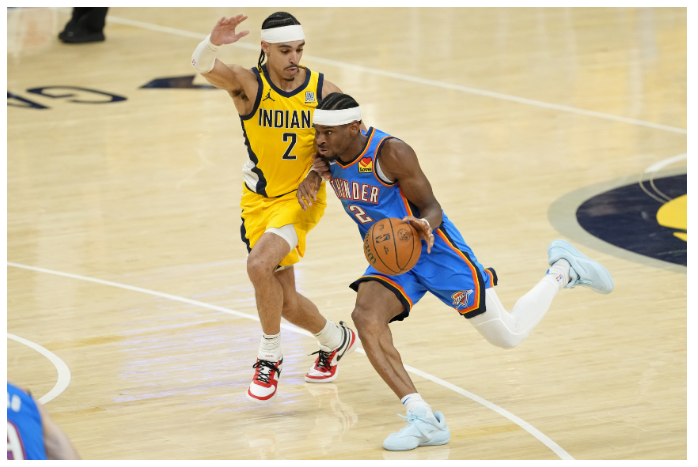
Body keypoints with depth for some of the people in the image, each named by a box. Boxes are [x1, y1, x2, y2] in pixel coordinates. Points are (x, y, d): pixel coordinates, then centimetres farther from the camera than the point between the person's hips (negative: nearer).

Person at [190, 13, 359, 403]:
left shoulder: (323, 91, -11)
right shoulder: (248, 85, -14)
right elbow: (203, 65, -34)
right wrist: (213, 43, -57)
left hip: (301, 197, -2)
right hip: (260, 199, 2)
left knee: (260, 264, -28)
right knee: (287, 303, 6)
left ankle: (270, 357, -8)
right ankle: (336, 340, 39)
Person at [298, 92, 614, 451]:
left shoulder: (390, 153, -26)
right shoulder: (330, 155, -7)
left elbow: (430, 207, -18)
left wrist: (425, 225, -42)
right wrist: (313, 178, -5)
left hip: (434, 250, -6)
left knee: (509, 336, 1)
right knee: (365, 316, -26)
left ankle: (562, 271, 30)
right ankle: (424, 421, -26)